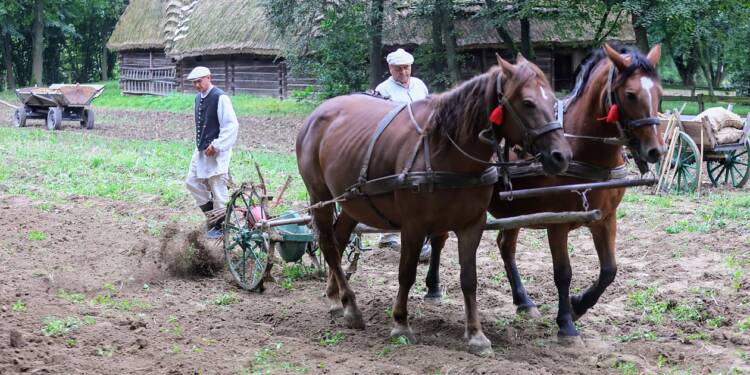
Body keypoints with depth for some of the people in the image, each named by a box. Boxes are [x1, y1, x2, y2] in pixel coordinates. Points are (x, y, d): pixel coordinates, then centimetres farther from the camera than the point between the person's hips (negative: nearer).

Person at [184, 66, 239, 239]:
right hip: (201, 150, 9)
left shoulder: (220, 98, -15)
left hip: (216, 152, -9)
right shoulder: (198, 98, 10)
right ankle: (211, 213, 27)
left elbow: (231, 125, -19)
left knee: (218, 189, -1)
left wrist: (216, 145, -21)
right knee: (192, 182, 13)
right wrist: (200, 144, 14)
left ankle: (219, 226, 10)